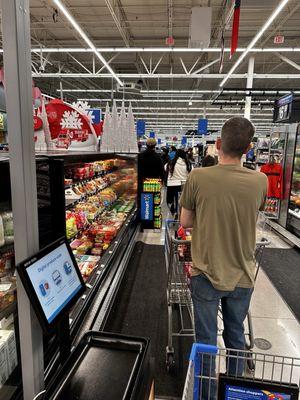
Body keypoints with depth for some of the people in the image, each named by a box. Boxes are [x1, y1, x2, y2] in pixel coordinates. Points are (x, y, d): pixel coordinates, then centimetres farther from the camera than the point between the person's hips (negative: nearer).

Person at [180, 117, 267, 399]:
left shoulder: (198, 177, -17)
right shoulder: (260, 181, -9)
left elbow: (185, 222, -5)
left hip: (206, 274, -3)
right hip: (243, 277, 3)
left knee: (206, 340, 15)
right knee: (236, 336, 24)